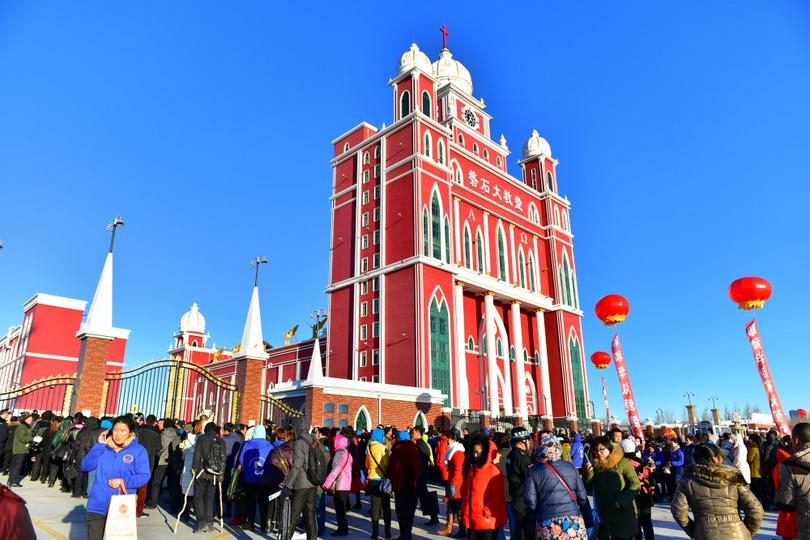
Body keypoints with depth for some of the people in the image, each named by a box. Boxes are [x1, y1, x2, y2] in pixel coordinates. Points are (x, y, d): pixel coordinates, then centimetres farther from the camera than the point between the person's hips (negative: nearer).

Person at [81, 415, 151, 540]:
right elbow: (85, 466, -3)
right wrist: (99, 445, -9)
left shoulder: (138, 450, -6)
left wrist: (123, 481, -19)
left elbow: (144, 476, -7)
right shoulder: (103, 448, 5)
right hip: (97, 506, 2)